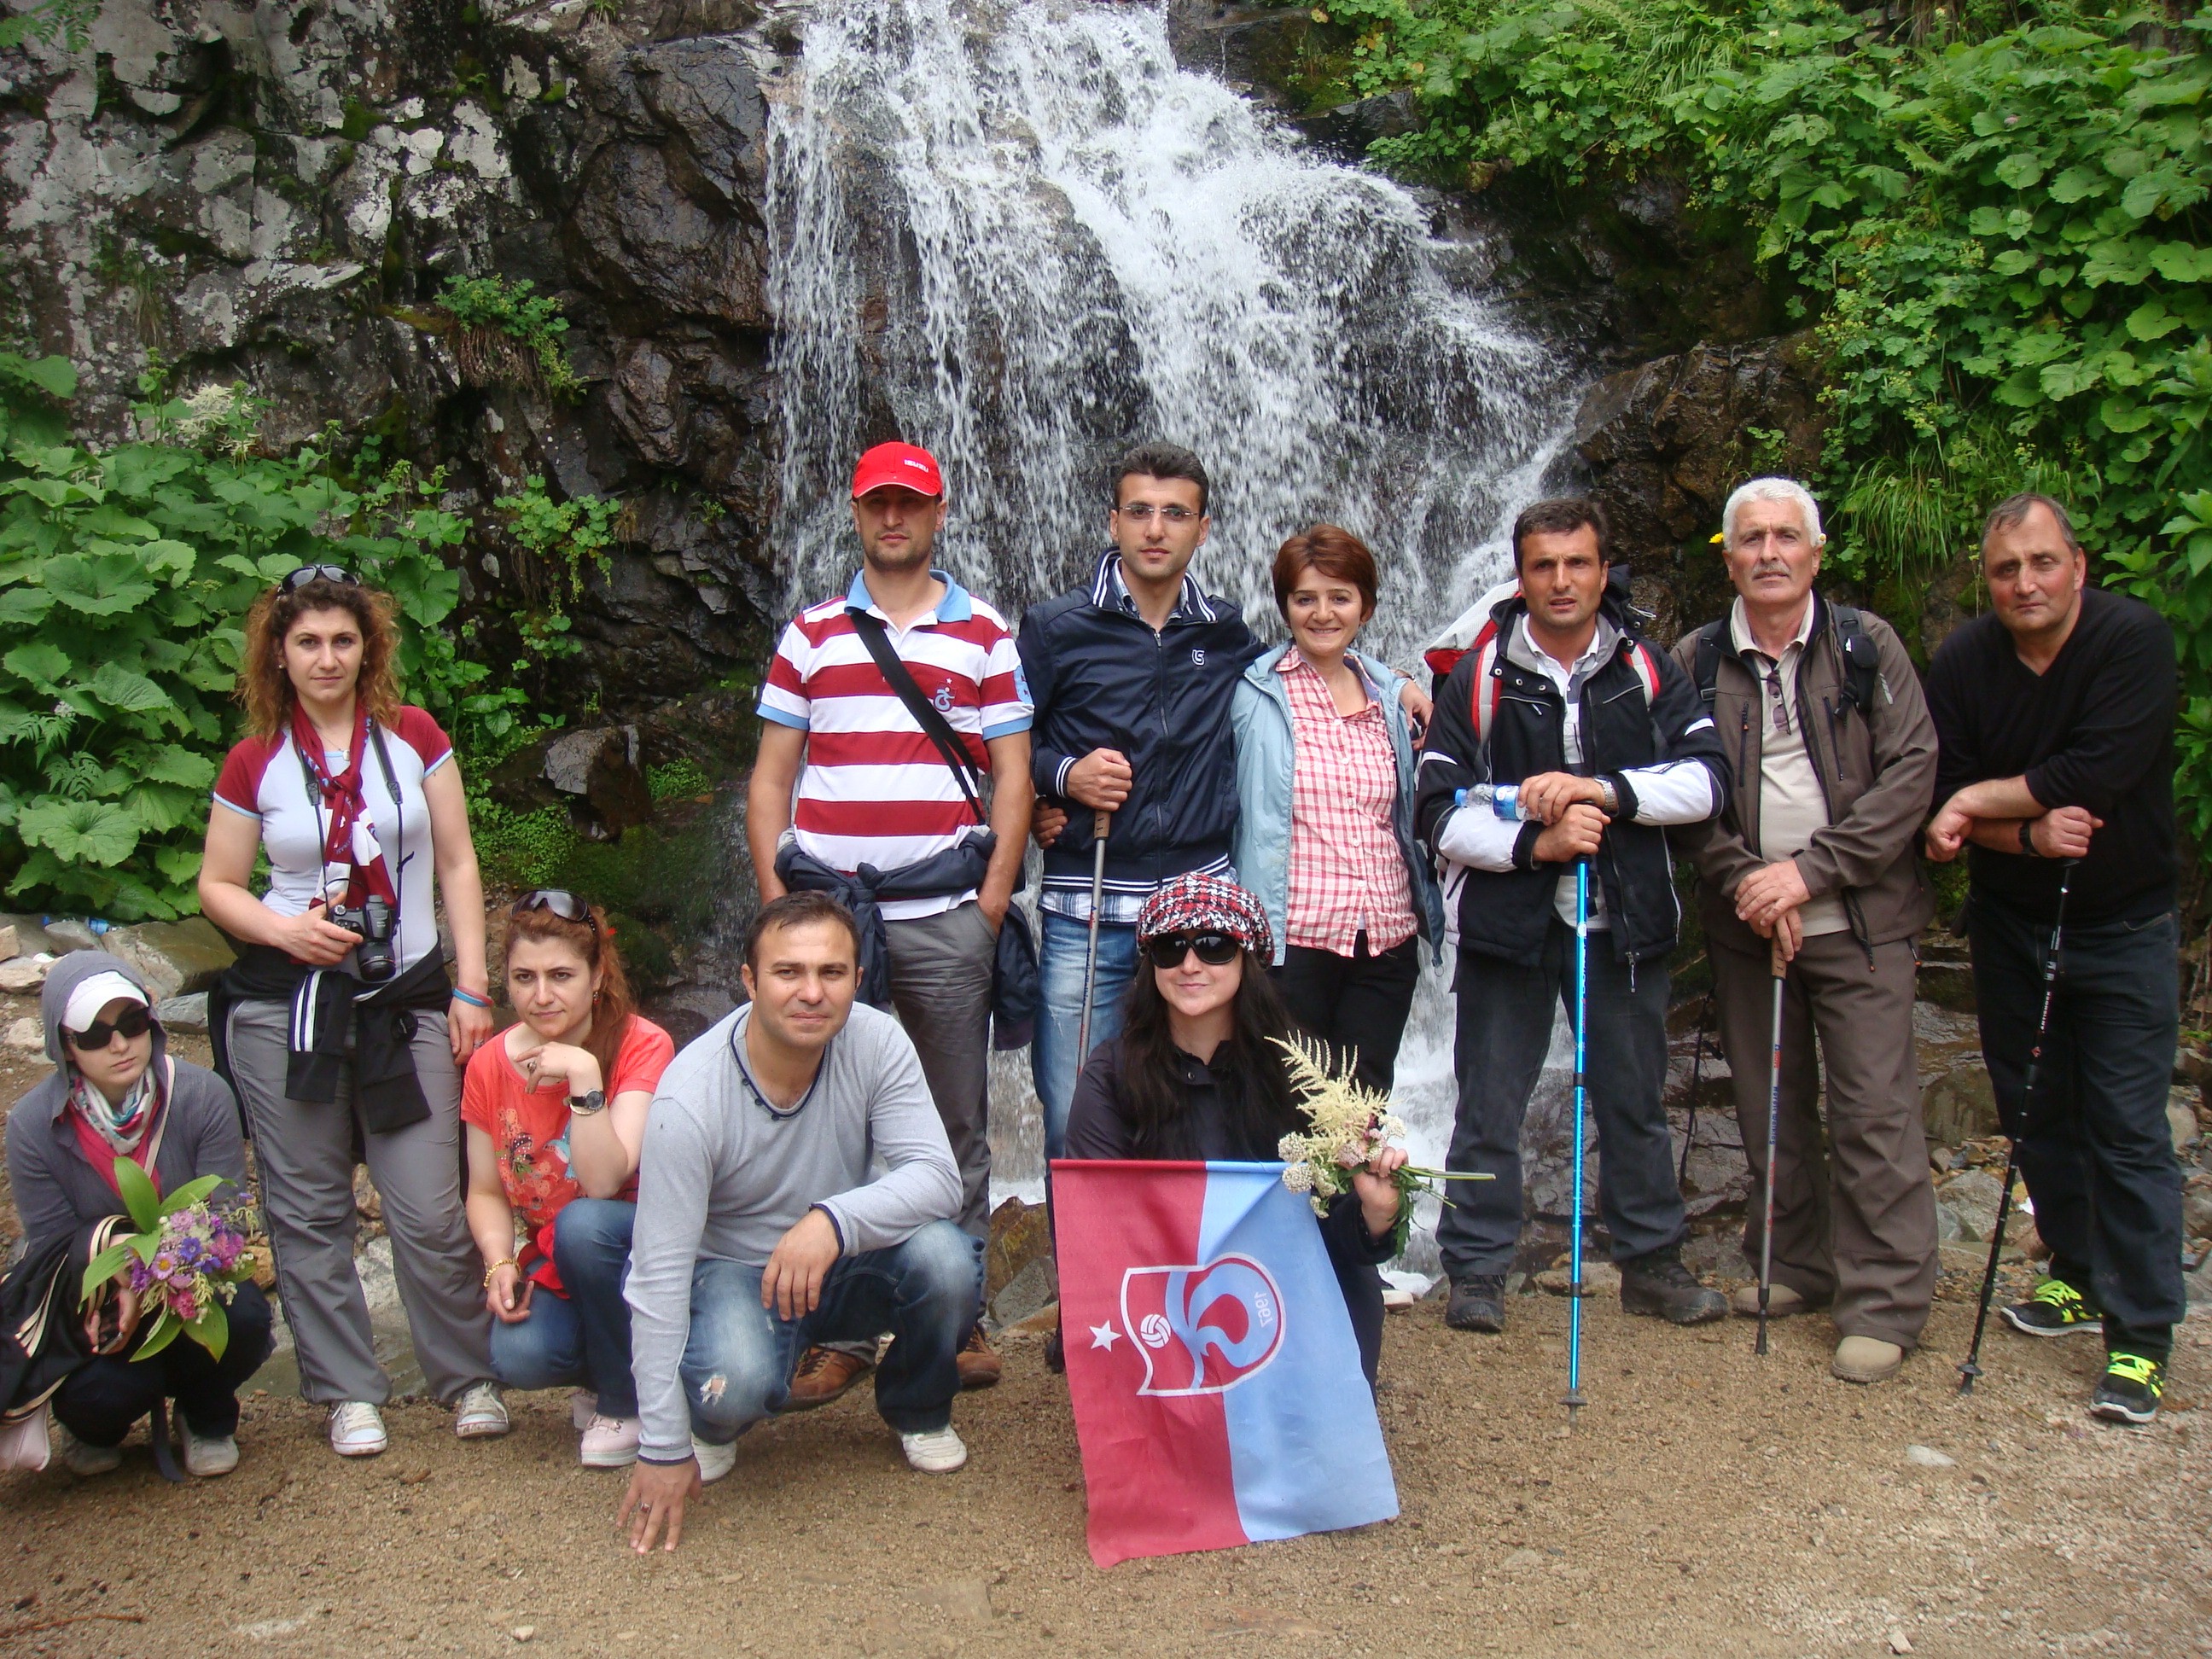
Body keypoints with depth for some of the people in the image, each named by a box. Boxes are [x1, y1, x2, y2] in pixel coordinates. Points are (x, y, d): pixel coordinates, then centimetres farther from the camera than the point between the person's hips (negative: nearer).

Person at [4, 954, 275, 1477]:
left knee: (242, 1318, -33)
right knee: (99, 1390, -31)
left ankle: (206, 1418, 5)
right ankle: (95, 1426, 13)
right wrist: (104, 1298, -30)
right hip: (91, 1302, 0)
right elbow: (52, 1246, -9)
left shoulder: (204, 1095, -17)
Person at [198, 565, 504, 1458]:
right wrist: (282, 928, -12)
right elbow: (218, 886, 9)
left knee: (430, 1208, -4)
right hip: (286, 1005, 1)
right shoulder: (255, 762, 3)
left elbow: (457, 864, 4)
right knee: (308, 1210, 6)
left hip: (406, 1000, -1)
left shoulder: (414, 738, 3)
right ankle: (347, 1391, 20)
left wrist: (473, 987, -1)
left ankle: (469, 1377, 14)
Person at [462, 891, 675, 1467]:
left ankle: (624, 1402, -10)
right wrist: (500, 1264, -12)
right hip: (553, 1266, 3)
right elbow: (486, 1191, 6)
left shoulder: (642, 1046, -16)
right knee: (519, 1357, -28)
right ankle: (603, 1370, 11)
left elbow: (604, 1182, -25)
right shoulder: (490, 1065, -2)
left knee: (583, 1223, -35)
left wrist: (583, 1075, -32)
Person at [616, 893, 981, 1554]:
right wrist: (662, 1448, -22)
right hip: (733, 1271, -3)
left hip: (848, 1267, 3)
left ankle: (919, 1412, 5)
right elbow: (659, 1271, -22)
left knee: (945, 1258, -28)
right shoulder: (690, 1096, -24)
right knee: (734, 1384, -35)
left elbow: (937, 1178, -23)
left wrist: (835, 1221, -44)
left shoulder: (877, 1044, -17)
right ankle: (715, 1425, 6)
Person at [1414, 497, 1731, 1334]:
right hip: (1507, 920, -2)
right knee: (1489, 1107, 4)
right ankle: (1476, 1269, 16)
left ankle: (1651, 1260, 29)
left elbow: (1707, 778, -7)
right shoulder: (1480, 677, -2)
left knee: (1635, 1100, 14)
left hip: (1624, 920, 2)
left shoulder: (1648, 669, 4)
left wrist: (1603, 789, -21)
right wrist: (1535, 842, -20)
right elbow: (1439, 812, -6)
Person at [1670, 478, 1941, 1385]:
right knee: (1770, 1106, 12)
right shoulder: (1695, 661, 4)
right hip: (1746, 922, 3)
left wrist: (1812, 869, -14)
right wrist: (1743, 880, -12)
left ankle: (1884, 1300, 5)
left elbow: (1912, 768, -6)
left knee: (1874, 1110, -3)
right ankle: (1797, 1264, 27)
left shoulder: (1868, 645, 0)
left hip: (1860, 919, -2)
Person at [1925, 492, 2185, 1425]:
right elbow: (1942, 802, -8)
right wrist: (2029, 832, -25)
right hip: (2011, 922, 4)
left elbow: (2095, 775, -26)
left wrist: (1978, 803, -17)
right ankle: (2079, 1279, 31)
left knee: (2128, 1130, -6)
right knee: (2036, 1116, 13)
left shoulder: (2136, 640, -15)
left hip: (2123, 927, -4)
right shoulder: (1962, 664, -5)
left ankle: (2139, 1338, 0)